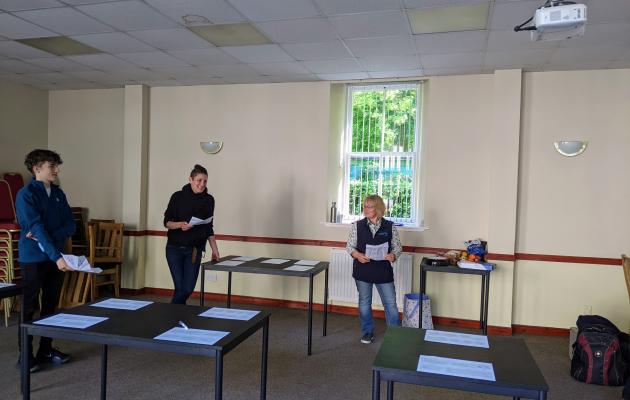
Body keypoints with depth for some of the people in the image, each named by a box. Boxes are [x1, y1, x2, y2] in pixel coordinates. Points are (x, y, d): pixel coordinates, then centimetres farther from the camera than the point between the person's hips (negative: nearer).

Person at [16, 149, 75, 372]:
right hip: (33, 258, -6)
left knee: (51, 305, 13)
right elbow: (37, 228, -21)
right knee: (30, 307, 3)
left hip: (55, 257, 6)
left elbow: (70, 225, 4)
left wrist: (48, 237, -15)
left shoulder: (58, 193, 8)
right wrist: (56, 256, -30)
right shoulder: (26, 194, -11)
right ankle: (25, 354, 15)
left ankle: (46, 349, 25)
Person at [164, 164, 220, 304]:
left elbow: (208, 227, 9)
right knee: (180, 288, -5)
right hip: (175, 248, -2)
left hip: (195, 250, 2)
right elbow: (167, 222, -2)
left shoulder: (208, 200, 3)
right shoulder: (178, 196, -4)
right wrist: (180, 224, -22)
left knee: (188, 289, 0)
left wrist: (214, 249, 4)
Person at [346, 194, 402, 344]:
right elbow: (349, 246, 2)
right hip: (362, 270, 1)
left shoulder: (390, 226, -3)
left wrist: (393, 255, -19)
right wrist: (357, 255, -17)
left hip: (383, 271, -1)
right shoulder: (357, 226, -1)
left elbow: (398, 247, 3)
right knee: (364, 303, 13)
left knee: (391, 303, 5)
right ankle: (367, 333, 30)